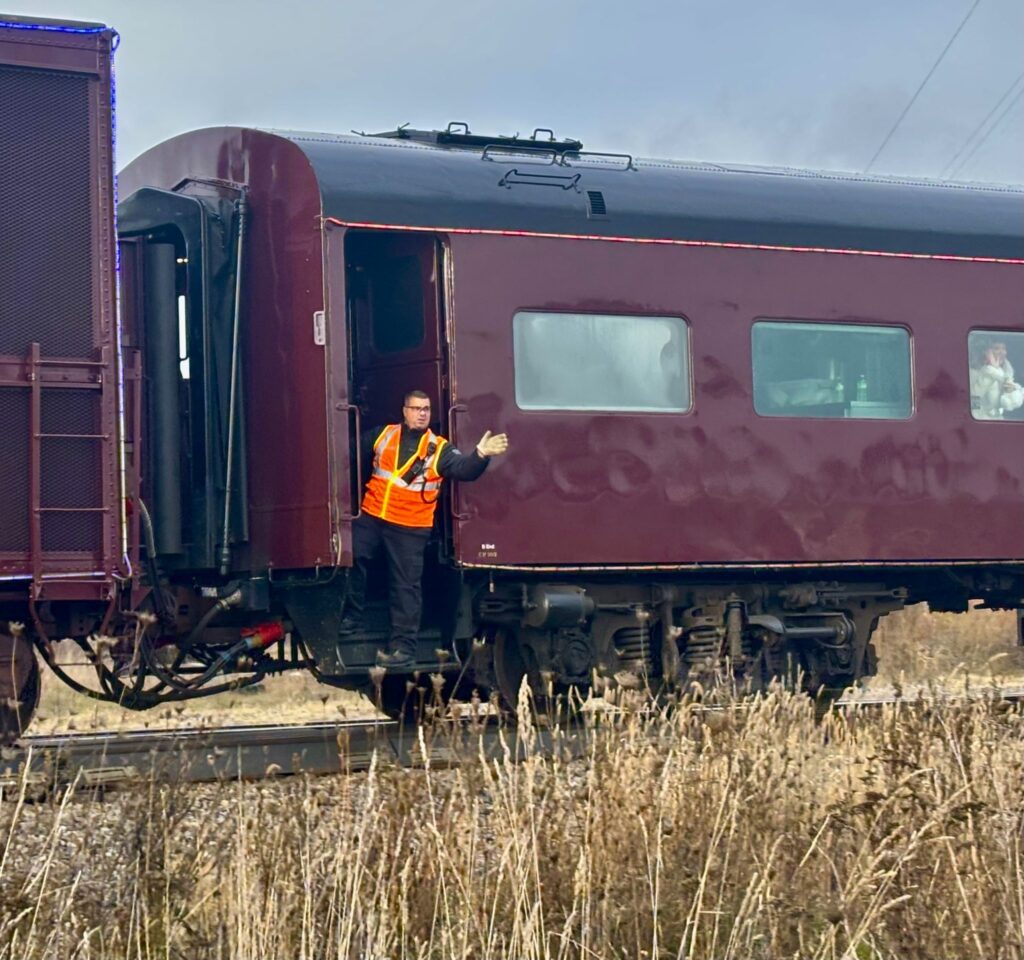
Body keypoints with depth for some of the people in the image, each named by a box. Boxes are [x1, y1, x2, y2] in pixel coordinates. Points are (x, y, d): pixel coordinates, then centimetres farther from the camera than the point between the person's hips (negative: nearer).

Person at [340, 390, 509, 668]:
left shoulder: (439, 449, -4)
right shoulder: (382, 435, 6)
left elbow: (464, 469, -17)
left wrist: (481, 455, -36)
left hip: (410, 528, -3)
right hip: (371, 517, 3)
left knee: (406, 586, 0)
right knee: (352, 562, 10)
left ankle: (403, 645, 5)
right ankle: (352, 617, 31)